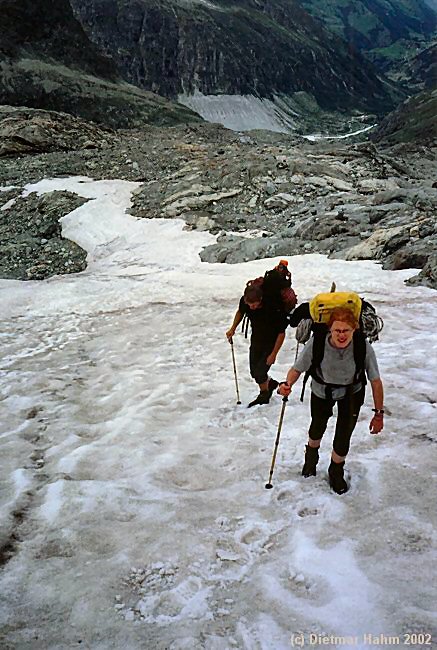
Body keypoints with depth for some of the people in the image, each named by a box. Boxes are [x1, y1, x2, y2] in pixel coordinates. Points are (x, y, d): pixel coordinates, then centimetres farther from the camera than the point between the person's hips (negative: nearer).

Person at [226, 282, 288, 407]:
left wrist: (273, 354, -18)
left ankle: (264, 395, 23)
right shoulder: (244, 301, -20)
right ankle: (270, 383, 41)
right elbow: (240, 312, 7)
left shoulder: (274, 308, -34)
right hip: (256, 340, 5)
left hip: (271, 343, -5)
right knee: (254, 372, 10)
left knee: (259, 373, -7)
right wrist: (233, 329, -2)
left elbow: (281, 333, -21)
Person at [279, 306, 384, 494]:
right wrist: (288, 384, -43)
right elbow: (297, 368, -22)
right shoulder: (317, 343, -36)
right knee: (318, 427, 23)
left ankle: (336, 471, 30)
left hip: (352, 392, -1)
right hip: (322, 390, 1)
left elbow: (375, 381, -23)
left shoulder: (363, 347, -35)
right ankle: (311, 456, 59)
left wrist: (379, 413, -17)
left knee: (344, 435, -3)